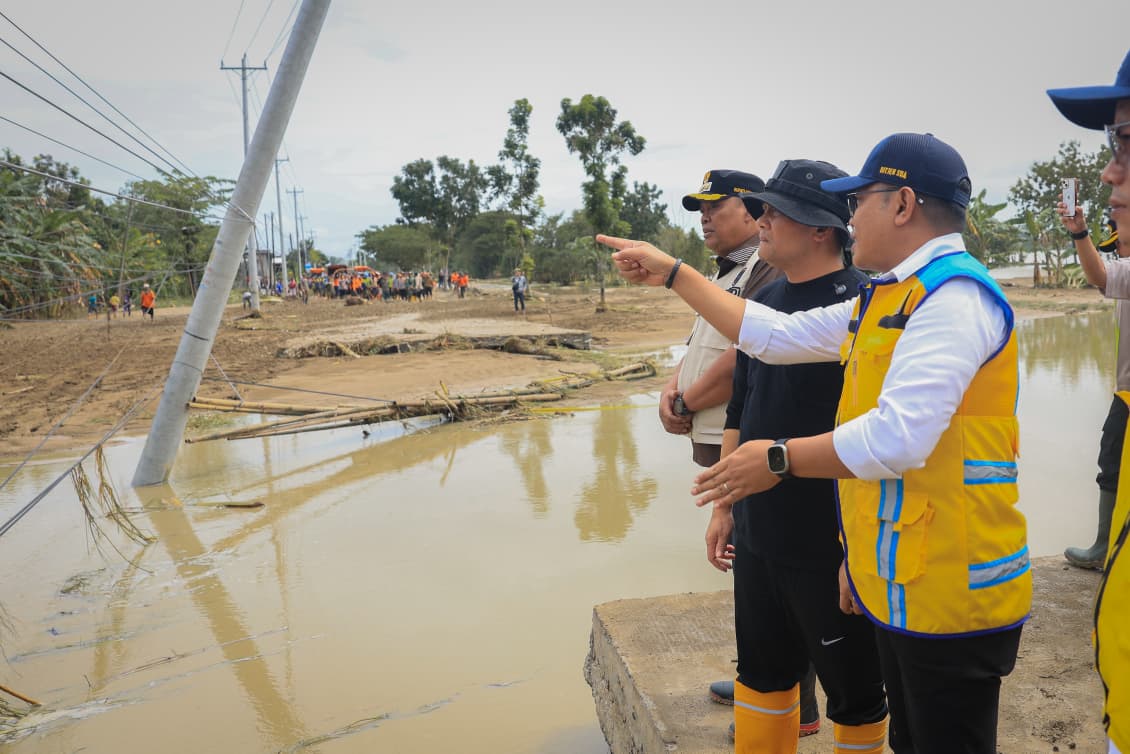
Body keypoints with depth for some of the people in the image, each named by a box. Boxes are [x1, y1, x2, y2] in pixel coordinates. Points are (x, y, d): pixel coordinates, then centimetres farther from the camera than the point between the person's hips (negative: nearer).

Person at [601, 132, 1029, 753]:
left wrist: (779, 459, -17)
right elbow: (774, 335, 16)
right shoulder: (884, 300, 13)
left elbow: (896, 438, -29)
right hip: (896, 585, 9)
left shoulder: (954, 296, -18)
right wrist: (671, 274, 17)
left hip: (950, 593, -9)